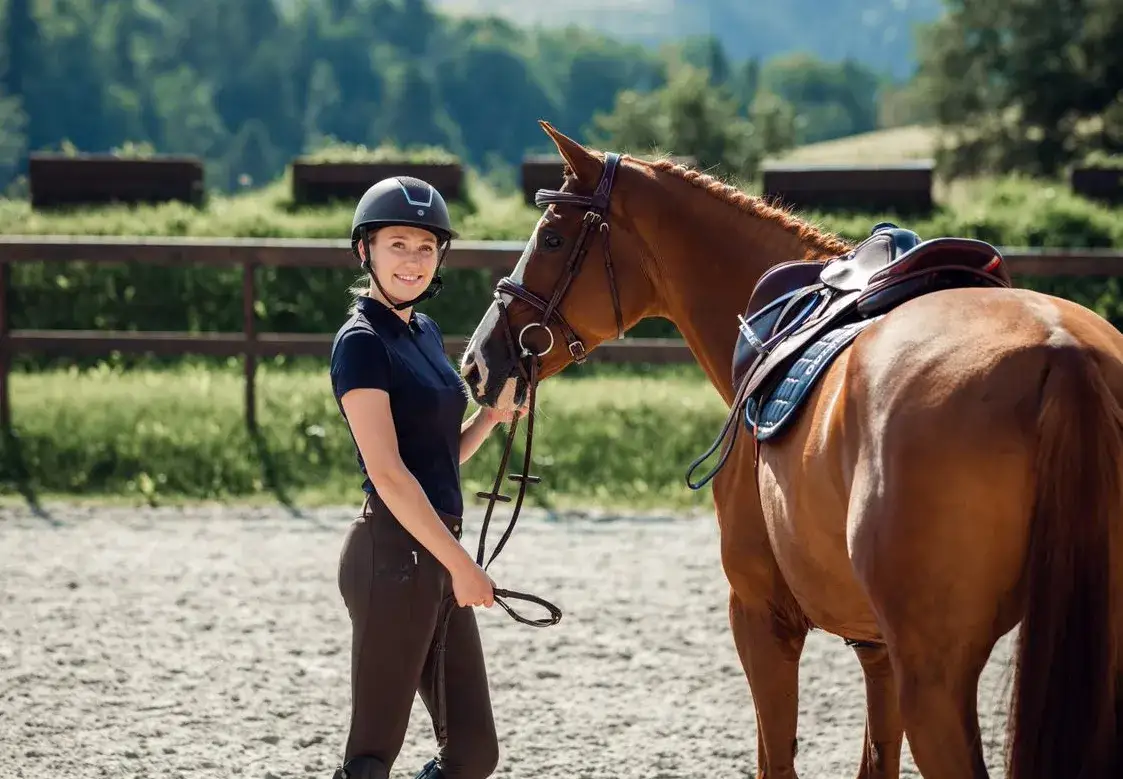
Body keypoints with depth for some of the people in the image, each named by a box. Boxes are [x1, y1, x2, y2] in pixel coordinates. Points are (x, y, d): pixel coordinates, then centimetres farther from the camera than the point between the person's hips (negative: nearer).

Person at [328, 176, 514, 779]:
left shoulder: (424, 332, 15)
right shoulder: (362, 343, -11)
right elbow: (387, 473, -18)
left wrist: (492, 416, 6)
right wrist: (461, 564, -19)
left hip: (435, 556, 9)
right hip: (393, 554, -9)